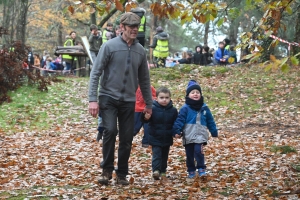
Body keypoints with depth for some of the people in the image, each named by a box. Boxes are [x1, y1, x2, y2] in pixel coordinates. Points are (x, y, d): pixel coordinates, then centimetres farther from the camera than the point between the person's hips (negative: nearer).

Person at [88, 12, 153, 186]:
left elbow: (144, 79, 14)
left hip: (129, 101, 4)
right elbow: (95, 73, -8)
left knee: (127, 139, 3)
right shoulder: (110, 46, -7)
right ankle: (107, 170, -3)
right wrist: (93, 99, -15)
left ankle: (122, 174, 17)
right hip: (109, 98, -4)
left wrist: (149, 104, 15)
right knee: (110, 131, -20)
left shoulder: (140, 50, 6)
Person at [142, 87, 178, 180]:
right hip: (155, 138, -3)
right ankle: (156, 170, -20)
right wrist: (146, 118, -36)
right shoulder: (153, 108, -11)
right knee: (156, 154, -12)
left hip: (167, 139, 4)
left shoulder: (173, 110, -2)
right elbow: (145, 119, -13)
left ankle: (163, 171, 27)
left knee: (164, 155, 15)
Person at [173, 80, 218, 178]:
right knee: (189, 154, 8)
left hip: (200, 136, 0)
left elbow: (210, 121, 14)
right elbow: (179, 120, -8)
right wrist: (177, 131, -19)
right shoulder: (185, 108, -2)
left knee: (198, 151, -18)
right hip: (188, 136, 0)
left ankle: (201, 168, -2)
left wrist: (214, 132, 16)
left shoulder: (204, 108, 7)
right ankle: (191, 170, 22)